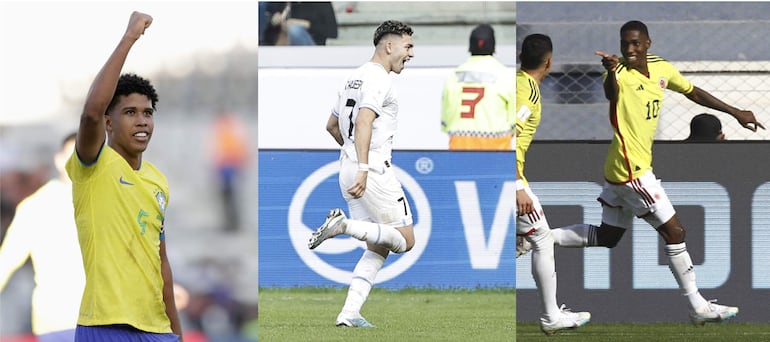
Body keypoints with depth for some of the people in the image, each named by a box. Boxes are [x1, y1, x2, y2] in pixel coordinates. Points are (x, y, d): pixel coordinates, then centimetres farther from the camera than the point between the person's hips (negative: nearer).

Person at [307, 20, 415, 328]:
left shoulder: (355, 79, 19)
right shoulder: (379, 79, -10)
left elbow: (332, 126, 29)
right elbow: (364, 122, -25)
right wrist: (363, 169, -33)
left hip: (350, 171, 9)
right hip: (373, 172, -9)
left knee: (378, 249, 10)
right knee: (405, 240, -4)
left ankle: (349, 313, 0)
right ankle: (345, 225, -20)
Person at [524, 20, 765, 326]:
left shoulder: (662, 69, 4)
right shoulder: (621, 74, -19)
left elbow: (693, 93, 19)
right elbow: (611, 93, -43)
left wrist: (735, 113, 20)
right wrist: (611, 73, -65)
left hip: (630, 169, 9)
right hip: (631, 170, -9)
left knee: (607, 237, 18)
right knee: (674, 232, -4)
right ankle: (698, 308, 4)